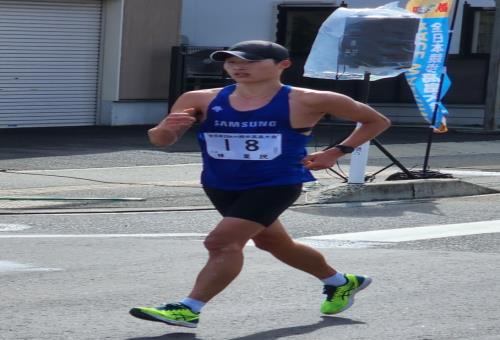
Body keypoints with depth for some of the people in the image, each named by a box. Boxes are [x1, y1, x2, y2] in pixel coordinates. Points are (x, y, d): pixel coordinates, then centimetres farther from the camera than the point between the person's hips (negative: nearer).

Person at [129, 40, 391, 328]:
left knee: (222, 241, -23)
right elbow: (160, 141, -7)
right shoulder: (202, 101, -7)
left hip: (275, 185, -6)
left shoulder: (305, 102, -13)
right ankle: (340, 282, 44)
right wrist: (166, 128, -30)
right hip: (221, 186, 6)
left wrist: (337, 153, -10)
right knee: (272, 242, 23)